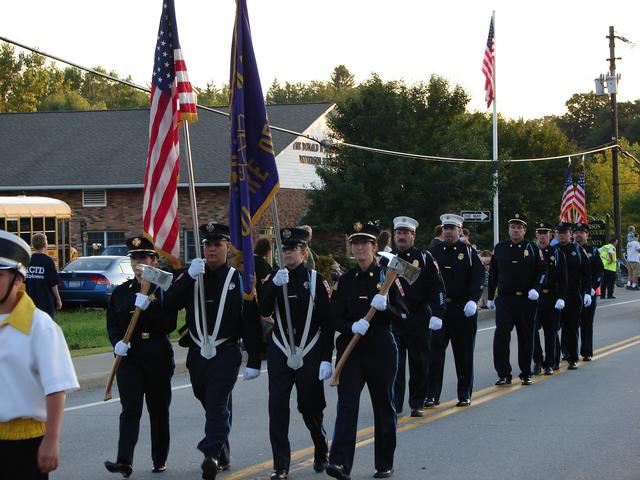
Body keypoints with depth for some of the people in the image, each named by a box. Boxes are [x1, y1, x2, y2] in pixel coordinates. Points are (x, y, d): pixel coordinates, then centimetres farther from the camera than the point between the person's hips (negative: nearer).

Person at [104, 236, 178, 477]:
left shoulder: (165, 290, -1)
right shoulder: (120, 292, 9)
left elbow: (170, 325, -10)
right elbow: (112, 323, 10)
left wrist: (148, 307, -22)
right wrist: (117, 342, -10)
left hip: (158, 358, -1)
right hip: (129, 356, 1)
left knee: (159, 410, 9)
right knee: (130, 408, -10)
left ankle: (160, 459, 22)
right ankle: (125, 461, -18)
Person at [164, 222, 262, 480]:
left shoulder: (239, 280, -2)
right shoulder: (192, 276, 7)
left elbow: (252, 323, -1)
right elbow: (169, 303, -9)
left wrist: (254, 361, -4)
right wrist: (189, 276, -22)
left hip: (226, 354, -4)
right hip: (197, 353, 4)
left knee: (217, 404, -14)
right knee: (210, 404, 15)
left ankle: (212, 455, -21)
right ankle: (221, 455, 29)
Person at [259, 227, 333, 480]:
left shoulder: (316, 280, -3)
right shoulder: (275, 279, 5)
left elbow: (327, 323, -3)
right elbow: (263, 311, -9)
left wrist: (326, 359, -8)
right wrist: (274, 285, -22)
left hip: (309, 355, -2)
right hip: (279, 353, 2)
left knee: (311, 409, 9)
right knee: (277, 408, -6)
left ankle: (321, 452, 35)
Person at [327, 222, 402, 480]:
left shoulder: (386, 275, 1)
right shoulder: (346, 280, 6)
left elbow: (401, 314, -2)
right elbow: (335, 318, 5)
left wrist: (385, 307, -23)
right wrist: (352, 326, -16)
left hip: (381, 350, -1)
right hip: (351, 350, 1)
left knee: (383, 406, 8)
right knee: (347, 404, -11)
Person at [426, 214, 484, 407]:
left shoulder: (469, 252, 0)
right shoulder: (435, 251, 8)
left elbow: (478, 277, -6)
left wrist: (473, 300, -19)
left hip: (463, 309, -2)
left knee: (464, 354, 7)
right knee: (434, 351, -4)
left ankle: (465, 395, 17)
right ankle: (432, 395, -1)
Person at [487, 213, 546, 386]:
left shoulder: (532, 248, 4)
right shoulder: (500, 248, 6)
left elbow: (541, 271, 4)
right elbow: (492, 273, 12)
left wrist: (535, 289, -13)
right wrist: (490, 297, 11)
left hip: (526, 300, 0)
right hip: (505, 299, 0)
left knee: (526, 337, 7)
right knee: (501, 335, -14)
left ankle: (526, 374, 18)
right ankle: (504, 375, -10)